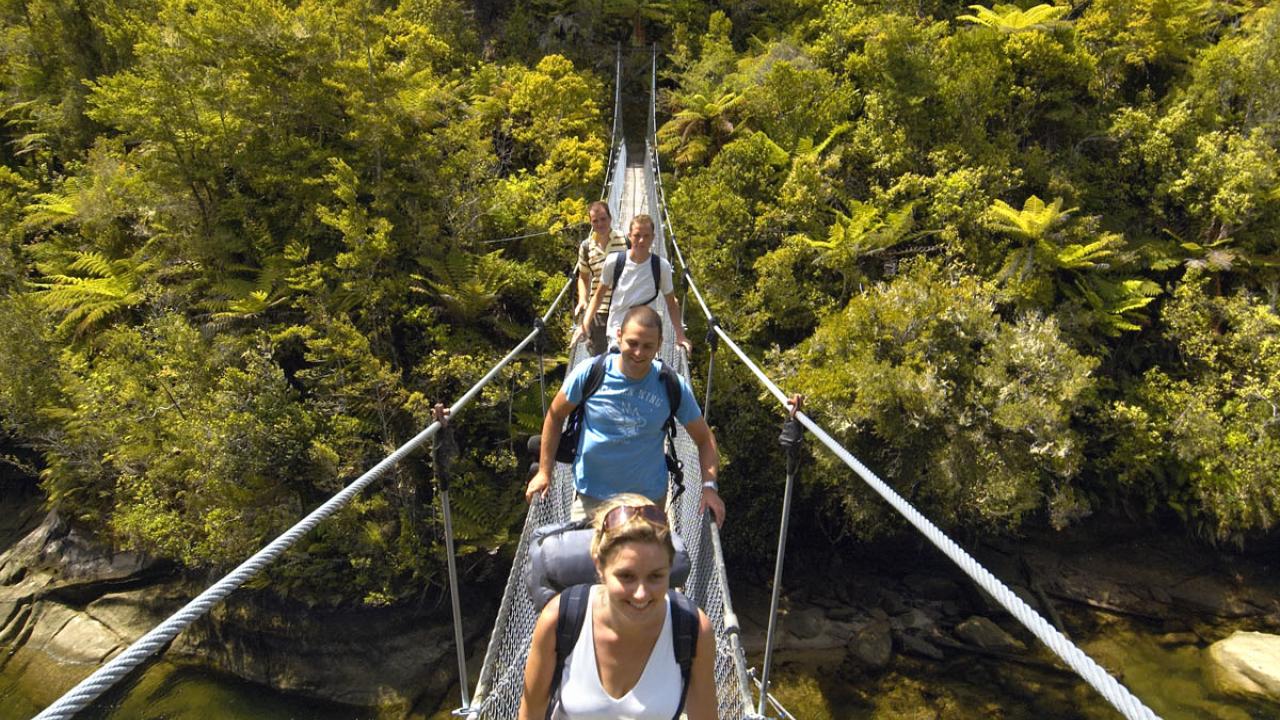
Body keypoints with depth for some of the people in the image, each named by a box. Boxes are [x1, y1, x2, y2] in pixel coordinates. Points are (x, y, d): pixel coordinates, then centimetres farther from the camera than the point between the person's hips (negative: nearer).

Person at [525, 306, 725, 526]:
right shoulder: (589, 373, -16)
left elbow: (704, 438, -4)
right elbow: (555, 416, -1)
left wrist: (709, 486, -17)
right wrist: (544, 472, 0)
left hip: (650, 498, 1)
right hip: (591, 496, 0)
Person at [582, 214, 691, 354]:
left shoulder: (662, 266, -7)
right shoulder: (613, 261, -7)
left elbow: (671, 303, 3)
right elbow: (599, 295, 5)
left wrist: (680, 336, -4)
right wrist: (584, 325, 0)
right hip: (615, 335, 0)